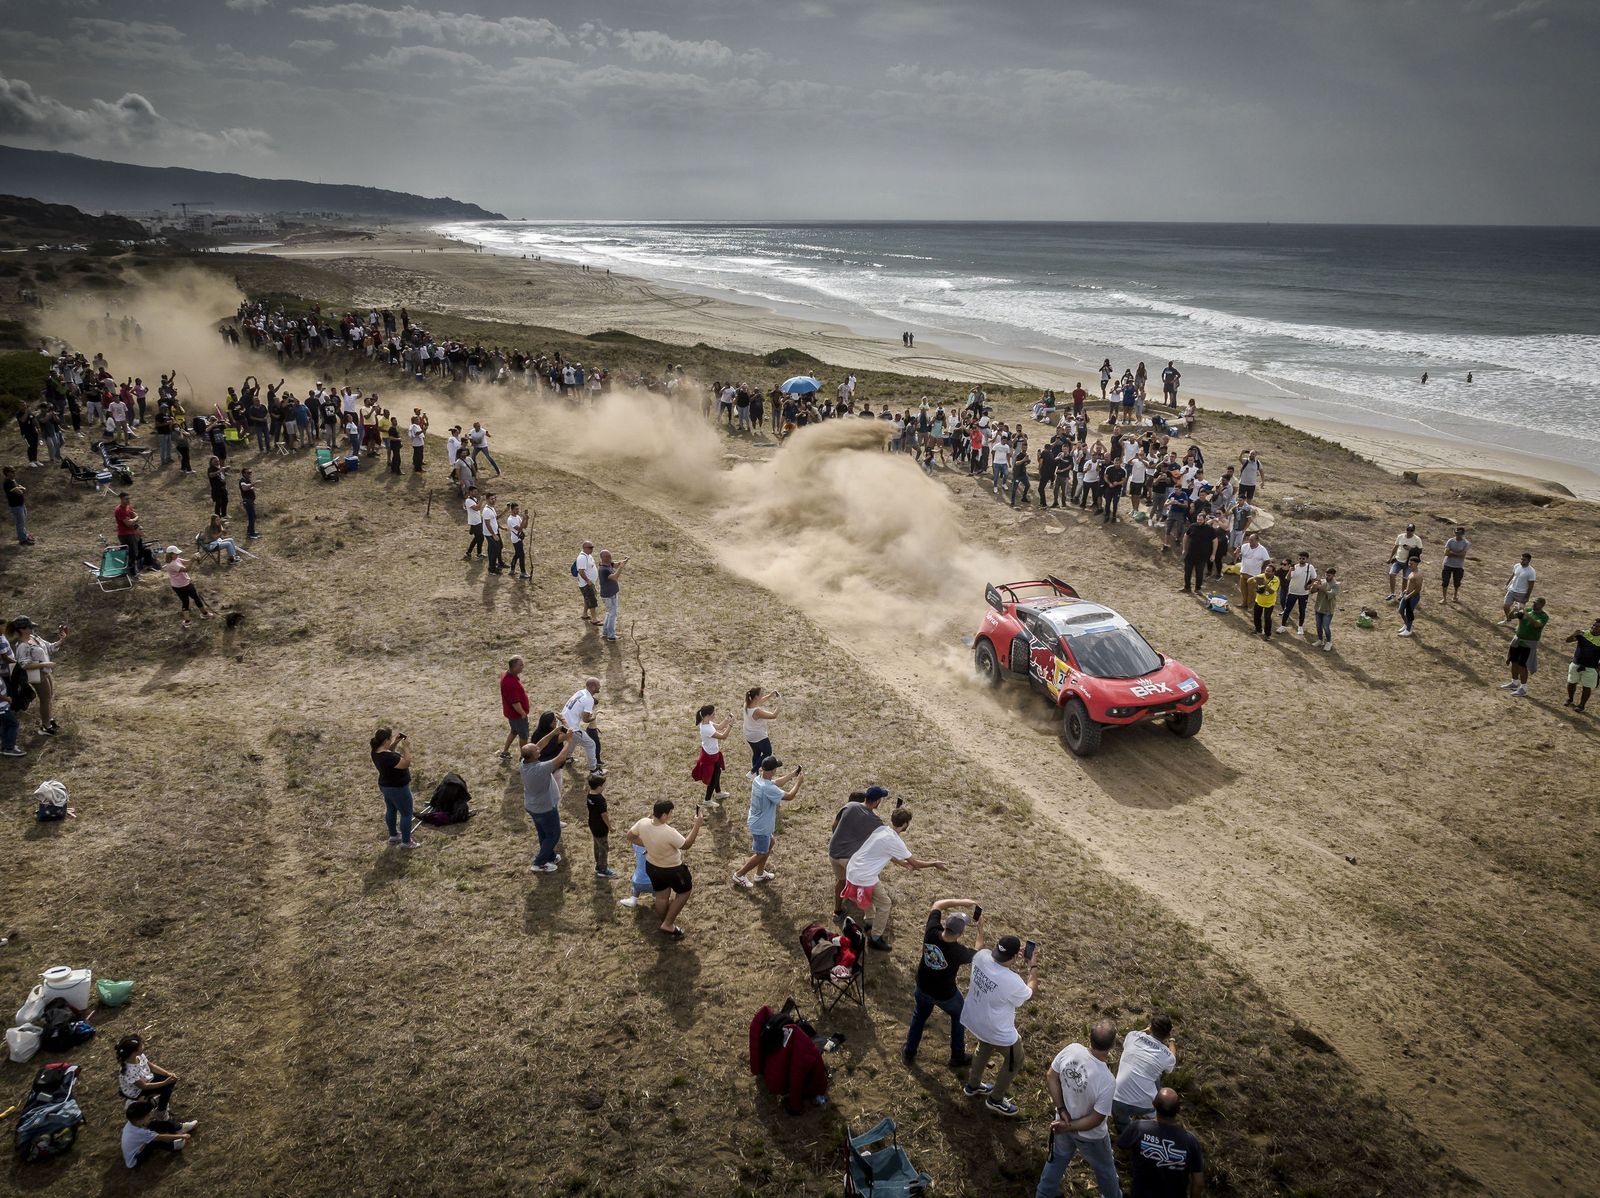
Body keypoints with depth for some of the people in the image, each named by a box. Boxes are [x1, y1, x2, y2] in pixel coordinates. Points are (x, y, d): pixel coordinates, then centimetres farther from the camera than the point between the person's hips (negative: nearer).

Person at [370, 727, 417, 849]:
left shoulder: (376, 751, -9)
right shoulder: (388, 757, -36)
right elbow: (406, 763, -27)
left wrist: (396, 742, -3)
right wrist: (406, 747, -26)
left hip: (385, 786, 9)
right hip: (397, 789, -9)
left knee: (391, 810, 26)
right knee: (406, 814, 7)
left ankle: (393, 835, 43)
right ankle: (406, 842, 18)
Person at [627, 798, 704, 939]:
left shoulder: (643, 823, -22)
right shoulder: (670, 833, -39)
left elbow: (630, 836, -2)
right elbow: (686, 845, -21)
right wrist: (697, 824, -21)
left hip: (651, 866, 6)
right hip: (672, 869, -6)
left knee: (661, 896, 26)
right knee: (685, 891, 21)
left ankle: (665, 923, 45)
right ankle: (668, 925, 21)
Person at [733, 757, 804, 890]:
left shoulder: (758, 780, -6)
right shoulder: (768, 789, -35)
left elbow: (777, 784, 12)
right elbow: (789, 796, -25)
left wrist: (793, 775, 9)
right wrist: (798, 783, -11)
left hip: (757, 822, 9)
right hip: (761, 827, -9)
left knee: (769, 844, 27)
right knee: (761, 854, 9)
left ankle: (760, 874, 39)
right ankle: (739, 875, 20)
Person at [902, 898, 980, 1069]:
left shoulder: (932, 933, -29)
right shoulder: (959, 952, -35)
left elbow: (937, 905, -11)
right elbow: (977, 952, -10)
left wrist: (962, 902, -16)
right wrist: (980, 929, -4)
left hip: (923, 988, 3)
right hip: (946, 995, -3)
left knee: (919, 1017, 30)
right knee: (959, 1018, 27)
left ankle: (909, 1054, 45)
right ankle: (957, 1058, 41)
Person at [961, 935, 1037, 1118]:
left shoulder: (981, 956, -23)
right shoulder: (1012, 982, -38)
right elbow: (1028, 995, -13)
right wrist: (1033, 969, -3)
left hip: (974, 1020, 6)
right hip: (997, 1031, -6)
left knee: (984, 1048, 36)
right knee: (1014, 1060, 23)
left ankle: (973, 1086, 55)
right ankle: (996, 1100, 39)